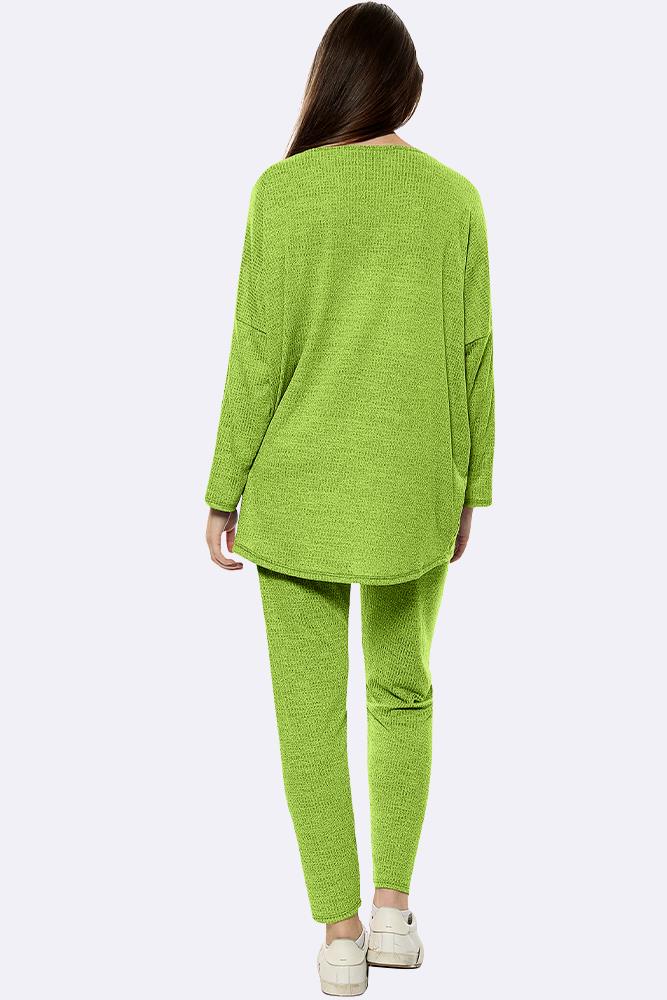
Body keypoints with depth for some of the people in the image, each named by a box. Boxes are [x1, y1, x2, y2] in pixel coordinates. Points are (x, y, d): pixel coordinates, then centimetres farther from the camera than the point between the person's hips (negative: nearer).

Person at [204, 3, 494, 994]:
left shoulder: (283, 189, -9)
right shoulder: (455, 197, -1)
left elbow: (259, 357, -10)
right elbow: (472, 358, 0)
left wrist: (224, 493, -2)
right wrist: (468, 489, 11)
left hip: (300, 489, -2)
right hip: (413, 497, 3)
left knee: (310, 710, 7)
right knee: (403, 692, 20)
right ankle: (393, 909, 18)